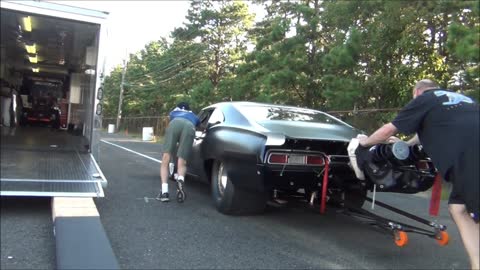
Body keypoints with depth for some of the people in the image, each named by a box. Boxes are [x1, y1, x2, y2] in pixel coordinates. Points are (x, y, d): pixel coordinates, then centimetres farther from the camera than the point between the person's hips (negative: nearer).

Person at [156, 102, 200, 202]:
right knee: (182, 163, -1)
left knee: (166, 159, 0)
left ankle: (164, 192, -15)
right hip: (190, 127, 0)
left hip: (175, 123, 0)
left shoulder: (173, 112, 46)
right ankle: (180, 179, -34)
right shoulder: (194, 116, 45)